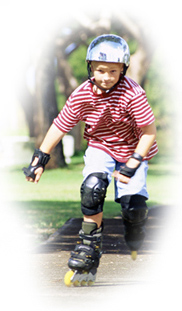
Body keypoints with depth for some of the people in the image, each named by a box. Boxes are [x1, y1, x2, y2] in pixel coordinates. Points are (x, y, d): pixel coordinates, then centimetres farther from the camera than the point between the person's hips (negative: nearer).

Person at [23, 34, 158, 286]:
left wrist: (132, 165, -27)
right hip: (100, 147, 2)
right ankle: (89, 250, -15)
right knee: (92, 188, -27)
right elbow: (61, 126, -4)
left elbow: (149, 131, -21)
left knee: (133, 205, -14)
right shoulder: (82, 95, -15)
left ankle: (136, 253, 21)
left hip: (133, 151, -2)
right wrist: (40, 158, -4)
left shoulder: (132, 93, -25)